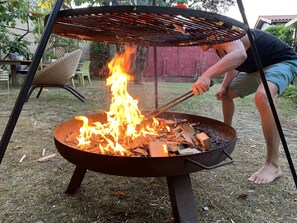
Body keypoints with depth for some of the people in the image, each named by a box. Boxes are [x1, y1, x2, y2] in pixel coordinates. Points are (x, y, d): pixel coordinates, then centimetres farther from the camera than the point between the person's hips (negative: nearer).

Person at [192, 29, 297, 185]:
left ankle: (273, 165, -32)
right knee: (226, 94, 16)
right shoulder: (219, 48, 1)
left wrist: (207, 75, -63)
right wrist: (224, 86, -2)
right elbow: (233, 66, 15)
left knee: (262, 96, -38)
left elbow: (240, 55, -51)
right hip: (257, 69, 10)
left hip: (283, 62, -10)